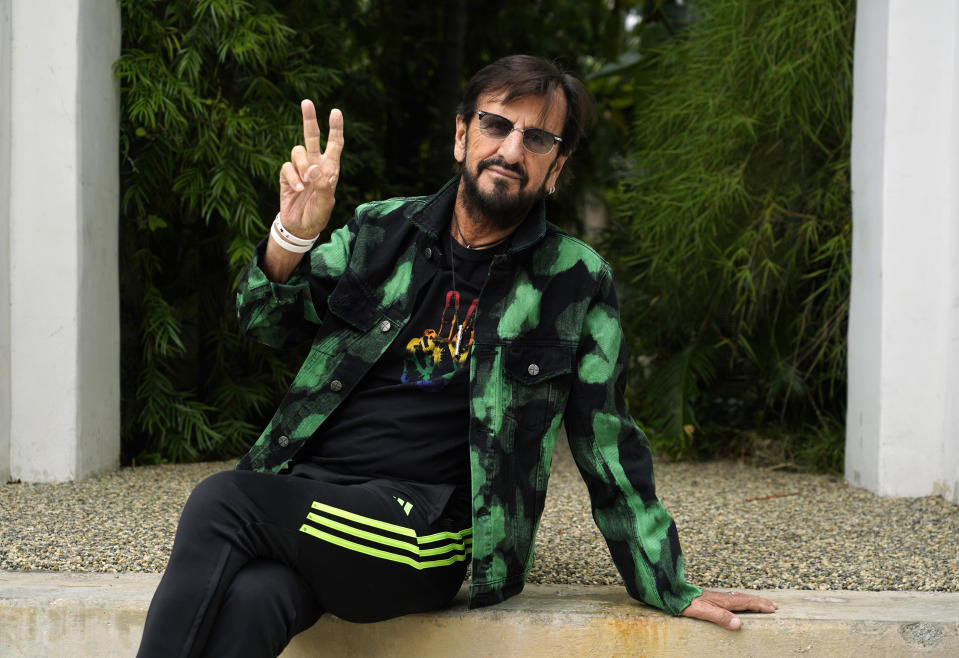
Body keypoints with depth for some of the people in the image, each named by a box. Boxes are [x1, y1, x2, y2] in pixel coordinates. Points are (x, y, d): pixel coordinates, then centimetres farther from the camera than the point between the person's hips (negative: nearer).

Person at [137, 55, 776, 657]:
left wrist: (671, 589, 11)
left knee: (221, 502, -28)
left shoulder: (576, 282, 6)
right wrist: (293, 236, -13)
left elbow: (608, 449, 10)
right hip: (304, 491, 3)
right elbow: (266, 320, 8)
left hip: (424, 524, -2)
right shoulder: (383, 231, 13)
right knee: (250, 599, -34)